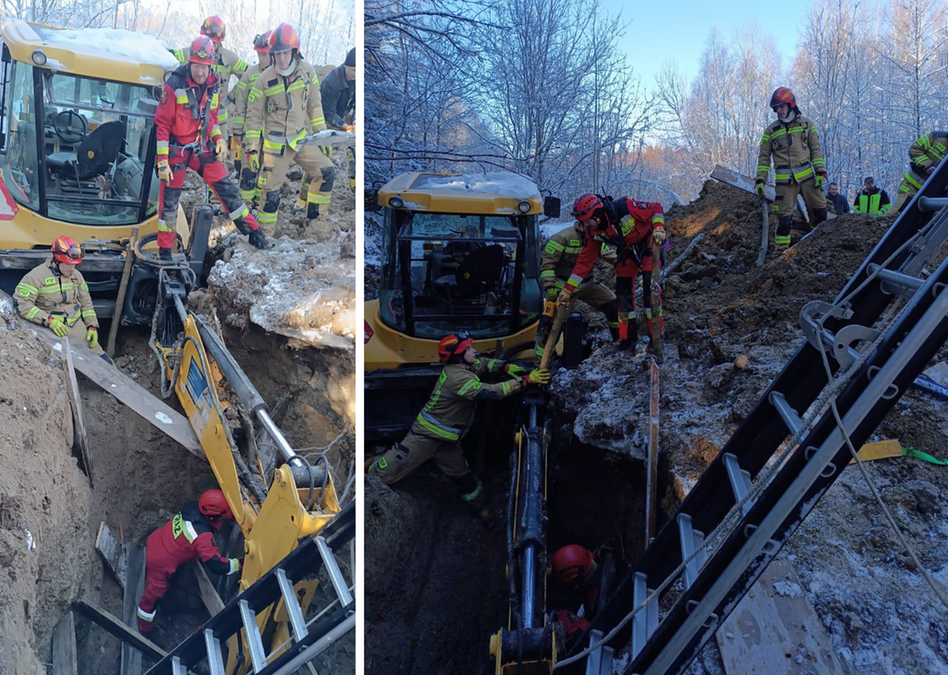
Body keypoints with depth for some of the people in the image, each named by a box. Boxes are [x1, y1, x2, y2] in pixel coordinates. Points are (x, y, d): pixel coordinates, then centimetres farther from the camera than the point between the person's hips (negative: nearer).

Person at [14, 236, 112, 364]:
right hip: (52, 332, -5)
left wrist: (92, 326, 4)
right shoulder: (37, 276, -11)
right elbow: (20, 304, -19)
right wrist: (49, 320, -26)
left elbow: (86, 303, 17)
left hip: (78, 327, 6)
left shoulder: (76, 275, 9)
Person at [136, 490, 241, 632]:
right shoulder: (202, 536, -35)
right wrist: (239, 563, -23)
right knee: (154, 594, 16)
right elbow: (216, 565, -32)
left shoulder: (193, 507, -15)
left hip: (154, 542, 7)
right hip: (159, 562, -7)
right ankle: (145, 627, 37)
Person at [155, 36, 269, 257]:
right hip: (177, 150, -4)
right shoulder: (174, 86, -16)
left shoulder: (213, 86, 1)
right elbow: (162, 124, -14)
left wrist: (218, 139, 0)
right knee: (169, 201, 3)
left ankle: (253, 232, 14)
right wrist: (162, 160, -17)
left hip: (203, 149, 4)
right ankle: (164, 251, 15)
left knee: (226, 189, 3)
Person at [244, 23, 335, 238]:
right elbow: (254, 117, -5)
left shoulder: (307, 72, -2)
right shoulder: (265, 80, -10)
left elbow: (315, 106, 9)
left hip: (301, 138, 3)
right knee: (271, 189, -2)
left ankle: (313, 217, 9)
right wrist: (251, 148, -6)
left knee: (326, 172, -7)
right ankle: (265, 232, 14)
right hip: (275, 144, -3)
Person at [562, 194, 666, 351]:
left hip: (649, 243, -5)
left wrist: (658, 228, -37)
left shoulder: (625, 208, -36)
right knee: (623, 290, 0)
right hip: (627, 251, 5)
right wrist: (567, 289, -15)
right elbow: (585, 261, -12)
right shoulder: (593, 233, -18)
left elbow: (656, 208, -21)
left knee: (650, 285, -17)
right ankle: (629, 336, 12)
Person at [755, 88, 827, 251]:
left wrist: (820, 171, -1)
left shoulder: (806, 124, 9)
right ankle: (781, 250, 1)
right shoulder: (771, 130, 7)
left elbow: (815, 150, 9)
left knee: (819, 213, 2)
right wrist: (760, 180, 0)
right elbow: (764, 157, 9)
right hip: (784, 181, -1)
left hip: (808, 176, 1)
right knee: (785, 218, -5)